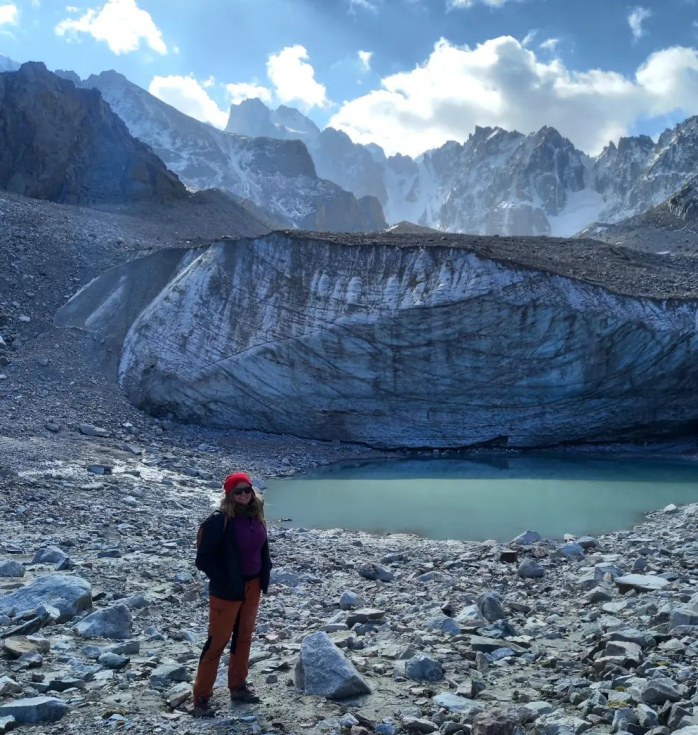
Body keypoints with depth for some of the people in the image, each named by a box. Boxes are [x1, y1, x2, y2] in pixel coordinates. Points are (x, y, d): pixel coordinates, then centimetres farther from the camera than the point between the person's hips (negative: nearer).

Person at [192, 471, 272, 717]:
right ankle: (201, 697, 12)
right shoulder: (219, 521, -20)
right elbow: (203, 557, -18)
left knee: (244, 637, 18)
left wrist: (264, 575, 7)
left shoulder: (256, 516, 0)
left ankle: (238, 686, 34)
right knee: (217, 642, 1)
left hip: (252, 587, 7)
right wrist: (224, 582, -17)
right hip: (227, 590, -7)